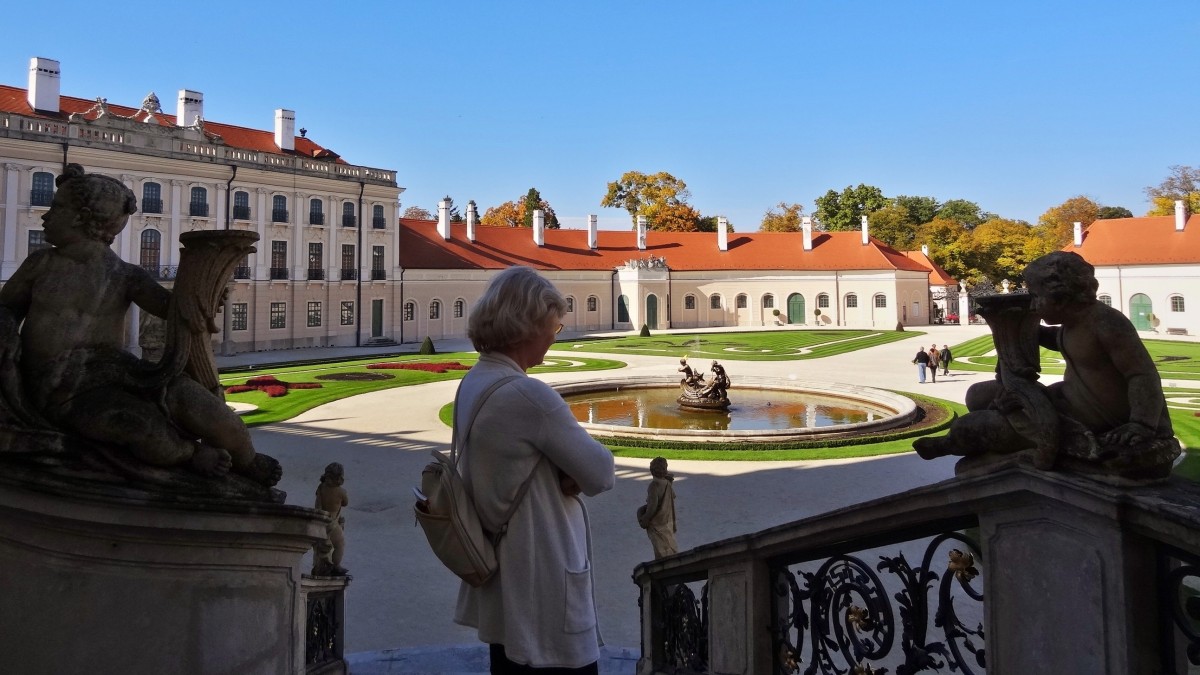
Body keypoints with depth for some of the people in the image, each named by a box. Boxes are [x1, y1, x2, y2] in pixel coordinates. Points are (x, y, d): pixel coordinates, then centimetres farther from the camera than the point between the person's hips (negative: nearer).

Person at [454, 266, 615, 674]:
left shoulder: (472, 384, 4)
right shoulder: (528, 395, -25)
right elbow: (602, 474, -16)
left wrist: (569, 475, -8)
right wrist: (581, 473, 3)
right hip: (542, 586, -9)